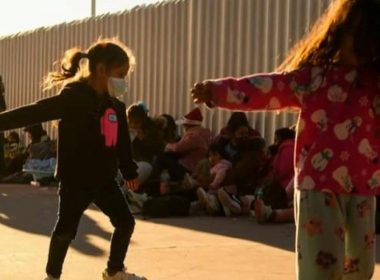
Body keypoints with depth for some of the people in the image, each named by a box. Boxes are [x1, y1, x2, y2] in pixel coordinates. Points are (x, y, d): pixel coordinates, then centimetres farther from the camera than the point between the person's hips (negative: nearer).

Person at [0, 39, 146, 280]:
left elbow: (122, 142, 18)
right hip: (76, 179, -7)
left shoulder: (116, 104, 7)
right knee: (66, 228, 1)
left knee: (126, 222, 11)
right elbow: (34, 113, -23)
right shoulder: (73, 97, -17)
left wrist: (130, 172, 25)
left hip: (105, 179, 7)